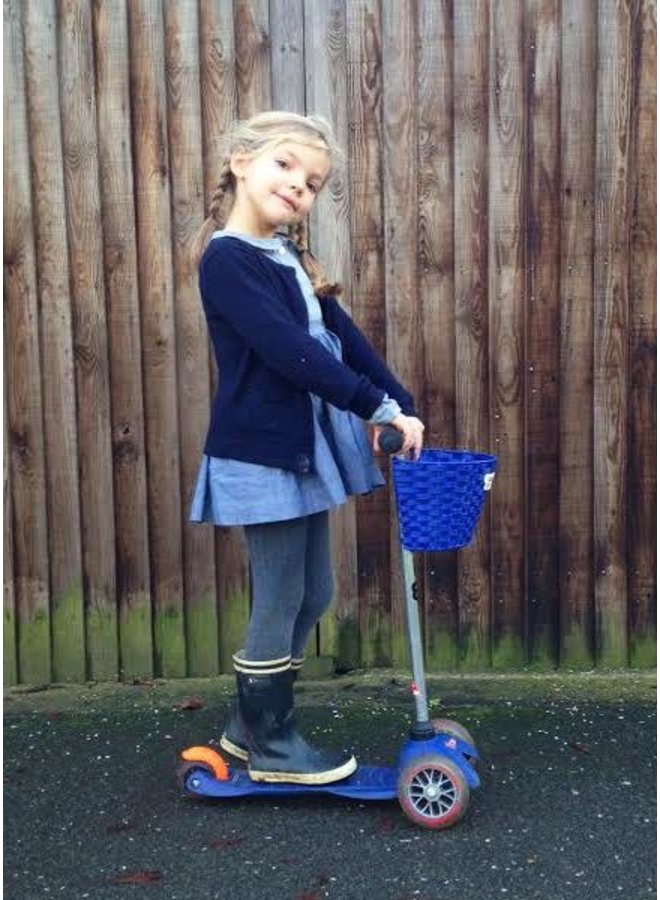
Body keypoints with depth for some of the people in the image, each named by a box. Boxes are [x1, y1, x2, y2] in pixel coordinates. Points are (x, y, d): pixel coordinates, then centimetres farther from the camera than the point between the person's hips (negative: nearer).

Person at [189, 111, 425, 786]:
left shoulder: (288, 258, 15)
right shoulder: (227, 259, -13)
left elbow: (344, 338, 7)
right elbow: (290, 351, -24)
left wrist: (401, 404, -3)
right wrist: (379, 406, -24)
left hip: (304, 449, 9)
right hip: (261, 455, -9)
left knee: (311, 595, 16)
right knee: (280, 603, 2)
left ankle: (250, 725, 32)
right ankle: (272, 746, 21)